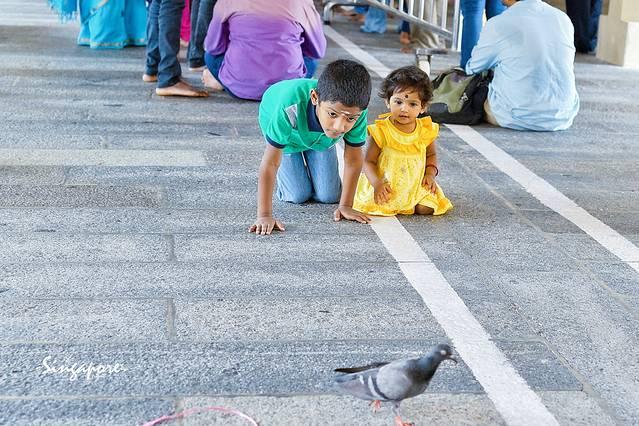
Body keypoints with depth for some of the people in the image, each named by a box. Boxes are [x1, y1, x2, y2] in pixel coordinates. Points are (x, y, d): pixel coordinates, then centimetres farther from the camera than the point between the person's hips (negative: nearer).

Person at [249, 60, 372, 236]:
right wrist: (264, 216, -42)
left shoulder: (356, 111, -39)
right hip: (287, 133, -2)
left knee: (328, 196, 3)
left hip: (319, 137, 3)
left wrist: (346, 206, -17)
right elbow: (270, 163, -41)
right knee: (298, 196, -5)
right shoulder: (290, 107, -49)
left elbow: (353, 160, -22)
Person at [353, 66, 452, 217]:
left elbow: (431, 155, 16)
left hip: (416, 186, 3)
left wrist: (430, 173, -3)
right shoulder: (381, 131, -13)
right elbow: (369, 161, -9)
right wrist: (377, 184, -24)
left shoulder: (426, 130, -2)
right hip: (386, 186, -2)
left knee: (426, 209, -17)